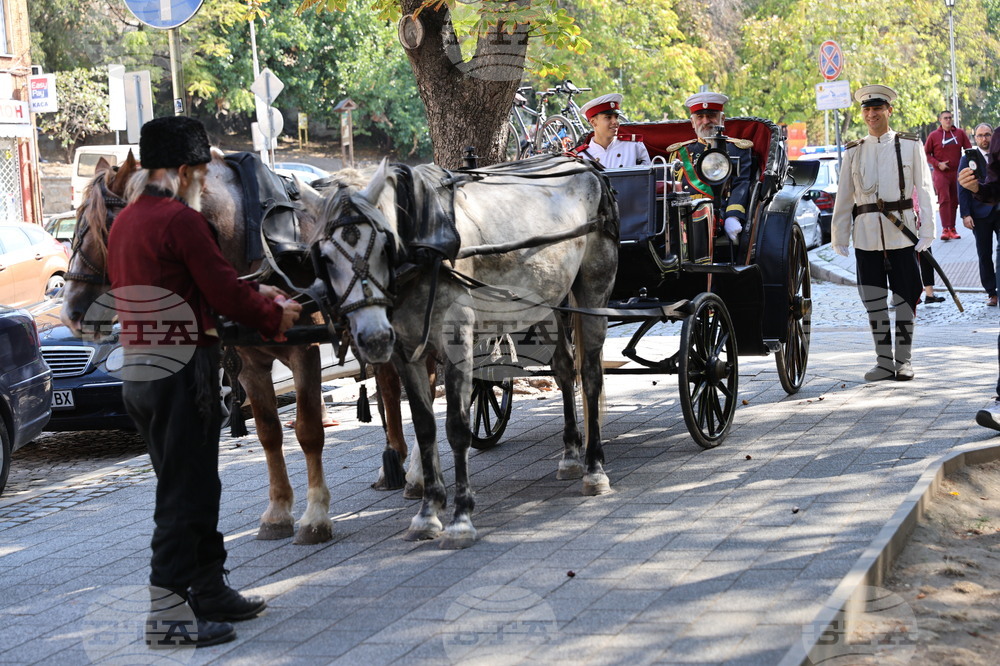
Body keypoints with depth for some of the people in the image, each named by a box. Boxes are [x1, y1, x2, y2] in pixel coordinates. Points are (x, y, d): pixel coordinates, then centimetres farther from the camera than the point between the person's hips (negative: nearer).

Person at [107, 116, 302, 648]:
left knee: (195, 486, 18)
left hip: (138, 372, 9)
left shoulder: (126, 221, 14)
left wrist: (252, 293, 17)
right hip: (181, 370, -9)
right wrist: (276, 314, 2)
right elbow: (226, 295, -14)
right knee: (185, 493, -3)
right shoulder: (181, 220, -15)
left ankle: (210, 590, 28)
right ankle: (167, 613, -1)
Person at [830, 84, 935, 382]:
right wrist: (839, 236, 8)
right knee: (874, 299, 3)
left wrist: (927, 231, -5)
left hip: (902, 231, -2)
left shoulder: (910, 145, 5)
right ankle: (884, 361, 12)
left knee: (905, 296, 1)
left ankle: (903, 360, 11)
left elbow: (924, 189, 2)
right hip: (866, 233, 2)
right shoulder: (853, 151, 10)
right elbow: (844, 196, 12)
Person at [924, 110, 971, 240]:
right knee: (944, 200, -13)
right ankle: (945, 229, -17)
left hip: (956, 173, 3)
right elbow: (926, 153, 3)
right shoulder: (934, 135, -1)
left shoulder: (960, 133, 5)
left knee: (954, 201, 7)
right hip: (940, 174, -3)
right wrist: (937, 164, -10)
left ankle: (952, 228, 15)